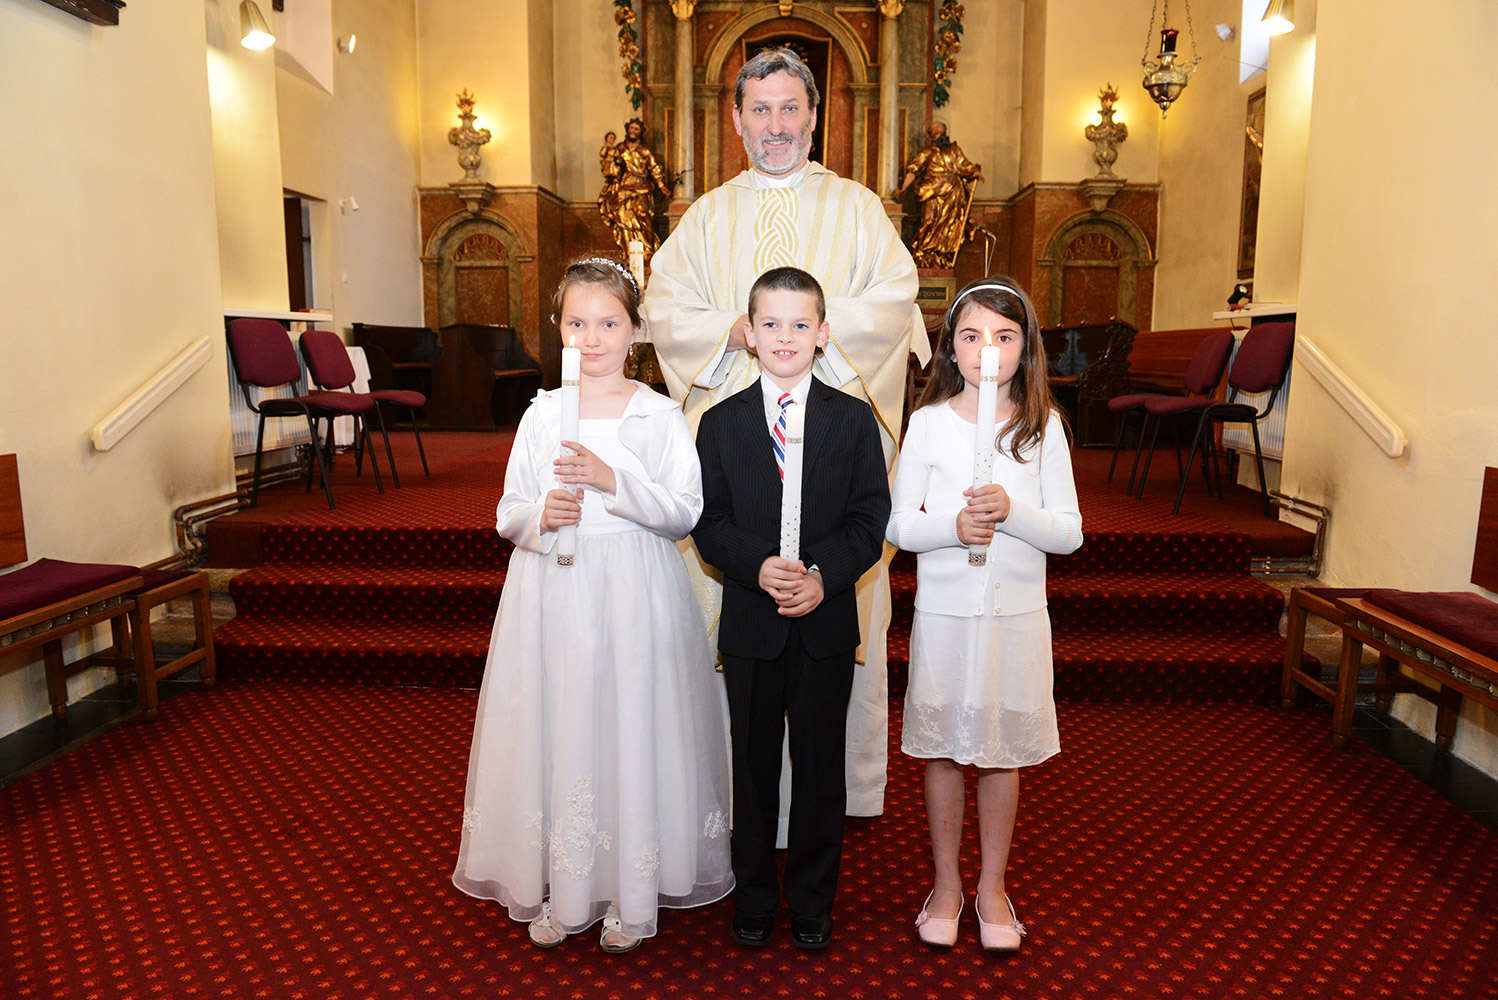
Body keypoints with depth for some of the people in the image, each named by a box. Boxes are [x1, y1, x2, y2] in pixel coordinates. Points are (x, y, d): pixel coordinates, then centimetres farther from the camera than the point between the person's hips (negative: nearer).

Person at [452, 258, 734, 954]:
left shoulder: (659, 416, 0)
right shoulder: (541, 415, 6)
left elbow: (685, 513, -7)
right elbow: (509, 513, 7)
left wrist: (613, 481, -19)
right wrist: (541, 518, -15)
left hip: (635, 593, -2)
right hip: (552, 591, 2)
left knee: (632, 726, 3)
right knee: (556, 728, 6)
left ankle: (630, 893, 22)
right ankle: (558, 890, 26)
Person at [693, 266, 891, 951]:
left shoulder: (854, 419, 1)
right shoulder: (720, 424, 2)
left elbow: (871, 519, -4)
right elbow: (708, 522, -3)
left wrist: (824, 574, -19)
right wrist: (758, 567, -20)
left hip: (827, 623, 0)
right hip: (750, 622, 1)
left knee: (820, 765, 12)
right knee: (753, 765, 14)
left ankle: (812, 900, 32)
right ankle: (754, 897, 34)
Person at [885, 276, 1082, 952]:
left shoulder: (1043, 426, -1)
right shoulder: (928, 422, -3)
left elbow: (1069, 532, -2)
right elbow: (897, 523, -3)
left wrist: (1011, 512, -20)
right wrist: (953, 525, -21)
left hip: (1017, 613, 1)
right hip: (944, 611, 0)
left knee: (1003, 751, 13)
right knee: (943, 750, 11)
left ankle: (992, 885, 34)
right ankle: (947, 883, 32)